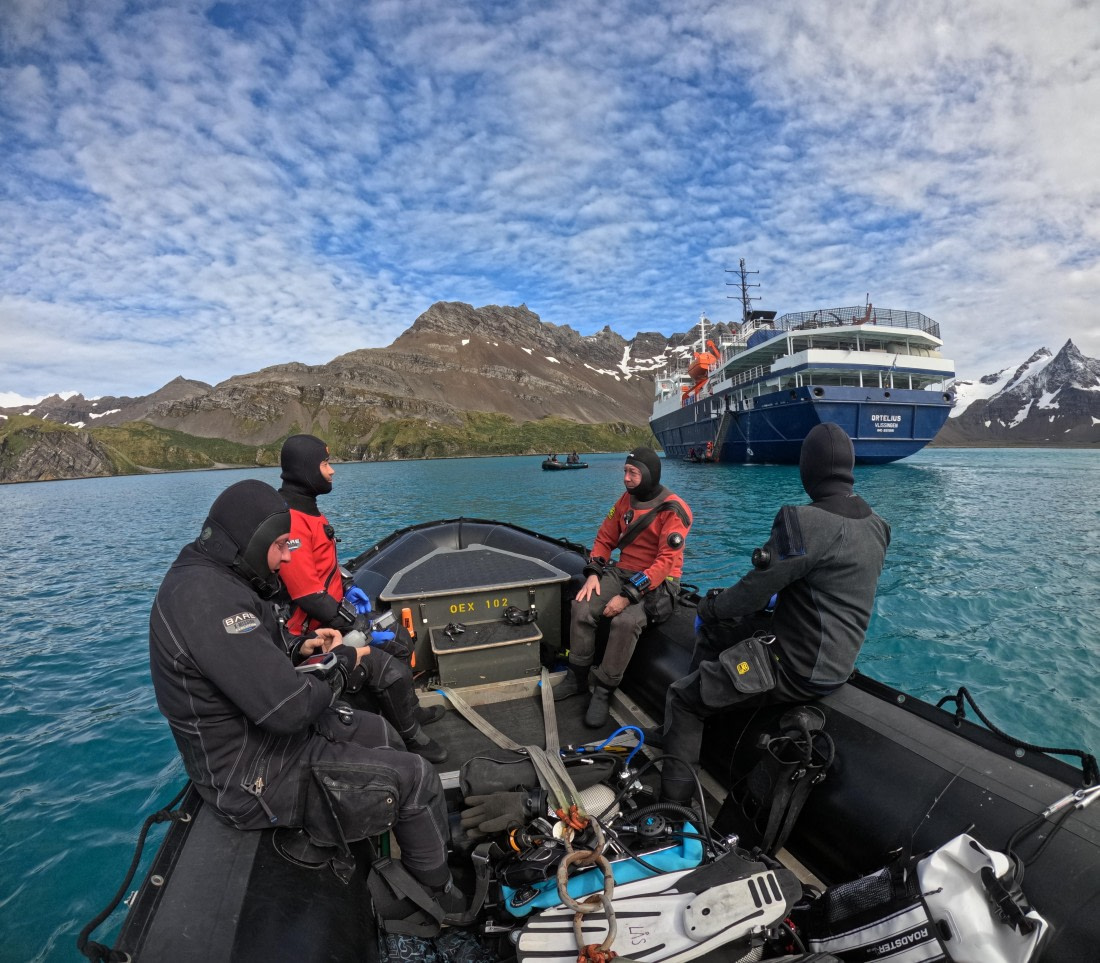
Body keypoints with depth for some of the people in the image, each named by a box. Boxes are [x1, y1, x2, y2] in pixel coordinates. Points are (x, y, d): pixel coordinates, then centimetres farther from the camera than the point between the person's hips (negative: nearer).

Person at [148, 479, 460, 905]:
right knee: (415, 779, -6)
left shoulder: (204, 579, 3)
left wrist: (299, 652, 1)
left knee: (381, 734, 20)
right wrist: (342, 663, -15)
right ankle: (441, 897, 20)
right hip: (253, 776, -10)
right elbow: (287, 707, -33)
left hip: (253, 737, 11)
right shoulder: (207, 598, -30)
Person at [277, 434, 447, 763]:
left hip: (330, 624, 11)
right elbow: (310, 597, -28)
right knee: (394, 672, -12)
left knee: (392, 646, 20)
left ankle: (410, 711, 36)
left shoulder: (306, 510, 7)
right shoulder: (290, 523, -26)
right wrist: (358, 627, -18)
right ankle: (413, 740, 9)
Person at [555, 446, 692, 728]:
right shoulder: (626, 499, 5)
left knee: (625, 621, -32)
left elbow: (665, 562, -21)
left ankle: (603, 691, -14)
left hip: (658, 582, -6)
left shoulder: (674, 510, -16)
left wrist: (628, 596, -26)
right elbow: (605, 538, 10)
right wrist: (593, 573, -7)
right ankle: (577, 676, 3)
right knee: (582, 608, -16)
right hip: (622, 572, 6)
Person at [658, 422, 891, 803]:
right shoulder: (875, 527, 2)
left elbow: (758, 587, -20)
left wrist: (711, 606, -1)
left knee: (682, 695, 5)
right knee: (712, 631, 21)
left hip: (798, 671, -9)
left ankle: (675, 797, 16)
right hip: (837, 661, 9)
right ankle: (682, 731, 32)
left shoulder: (803, 521, -26)